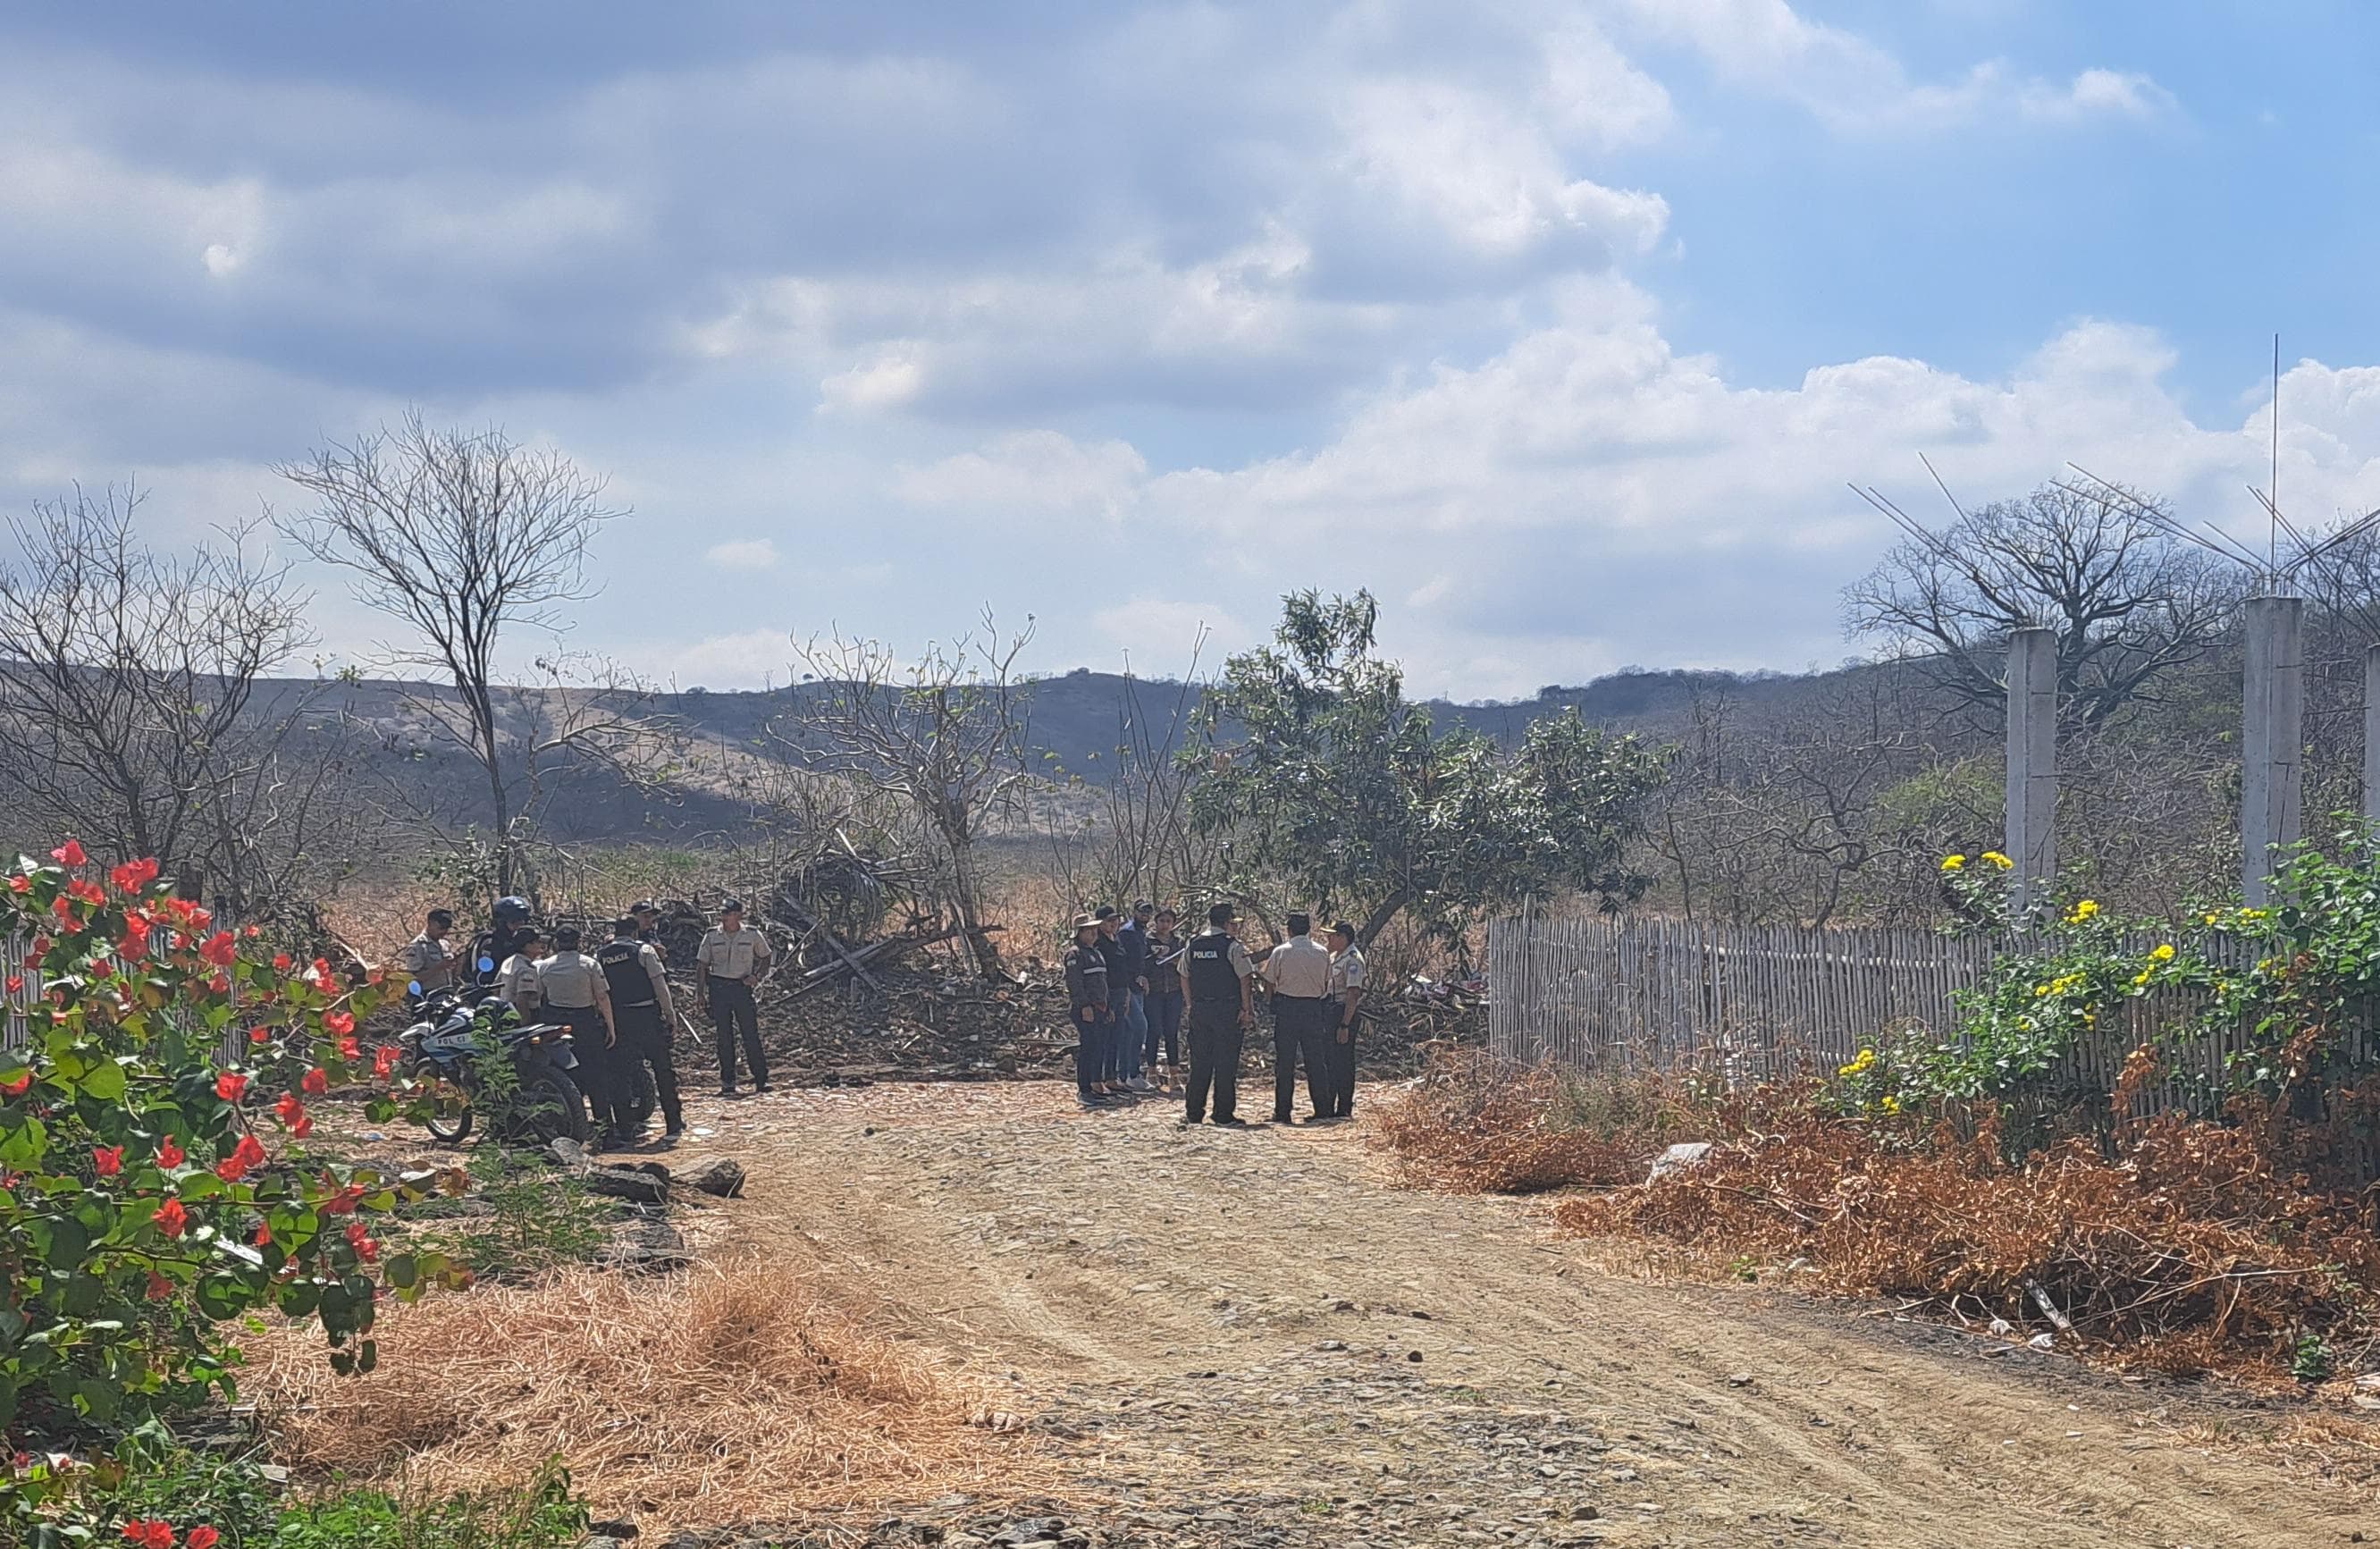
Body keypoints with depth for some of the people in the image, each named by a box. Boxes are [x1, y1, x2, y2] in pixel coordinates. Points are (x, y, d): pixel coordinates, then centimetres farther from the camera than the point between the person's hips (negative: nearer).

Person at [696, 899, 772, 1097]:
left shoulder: (752, 935, -1)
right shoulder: (711, 936, 2)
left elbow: (765, 957, 14)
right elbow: (702, 965, 5)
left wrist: (756, 975, -3)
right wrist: (699, 993, 0)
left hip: (742, 987, -1)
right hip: (718, 988, 1)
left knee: (751, 1035, -3)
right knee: (724, 1037, 2)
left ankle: (761, 1080, 4)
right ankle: (727, 1083, 7)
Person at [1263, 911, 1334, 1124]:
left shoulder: (1281, 952, -4)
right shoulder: (1322, 952, 4)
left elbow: (1269, 982, 0)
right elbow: (1327, 983, 8)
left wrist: (1272, 1005, 15)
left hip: (1286, 1007, -2)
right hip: (1314, 1008, 2)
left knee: (1284, 1062, 2)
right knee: (1315, 1062, 8)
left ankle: (1283, 1112, 1)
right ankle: (1322, 1110, 7)